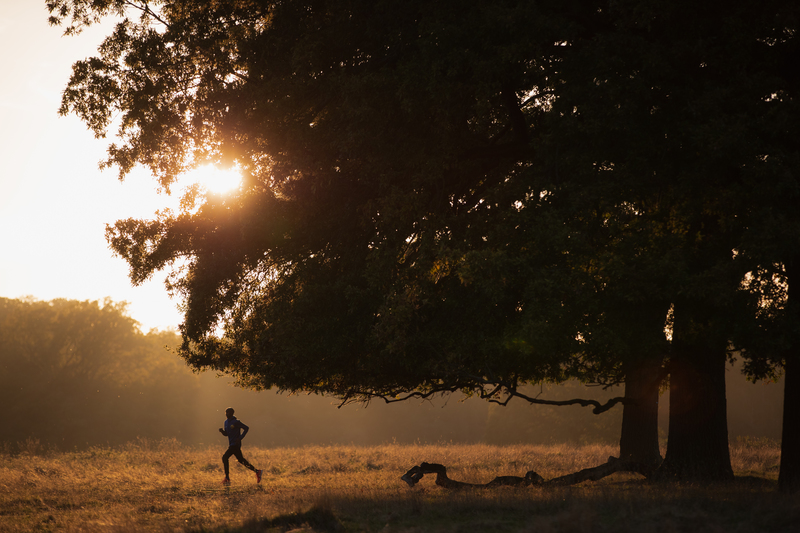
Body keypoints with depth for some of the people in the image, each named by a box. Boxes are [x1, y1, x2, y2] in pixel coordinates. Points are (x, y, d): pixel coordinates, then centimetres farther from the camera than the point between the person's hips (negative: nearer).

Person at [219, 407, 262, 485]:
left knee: (225, 457, -15)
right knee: (241, 460, 12)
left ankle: (227, 478, -11)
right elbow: (226, 434, 20)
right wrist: (222, 431, -3)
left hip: (235, 444, -9)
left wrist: (240, 438, -16)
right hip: (231, 445, 9)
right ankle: (257, 471, 23)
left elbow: (246, 428, -9)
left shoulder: (236, 422, -11)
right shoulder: (226, 422, 13)